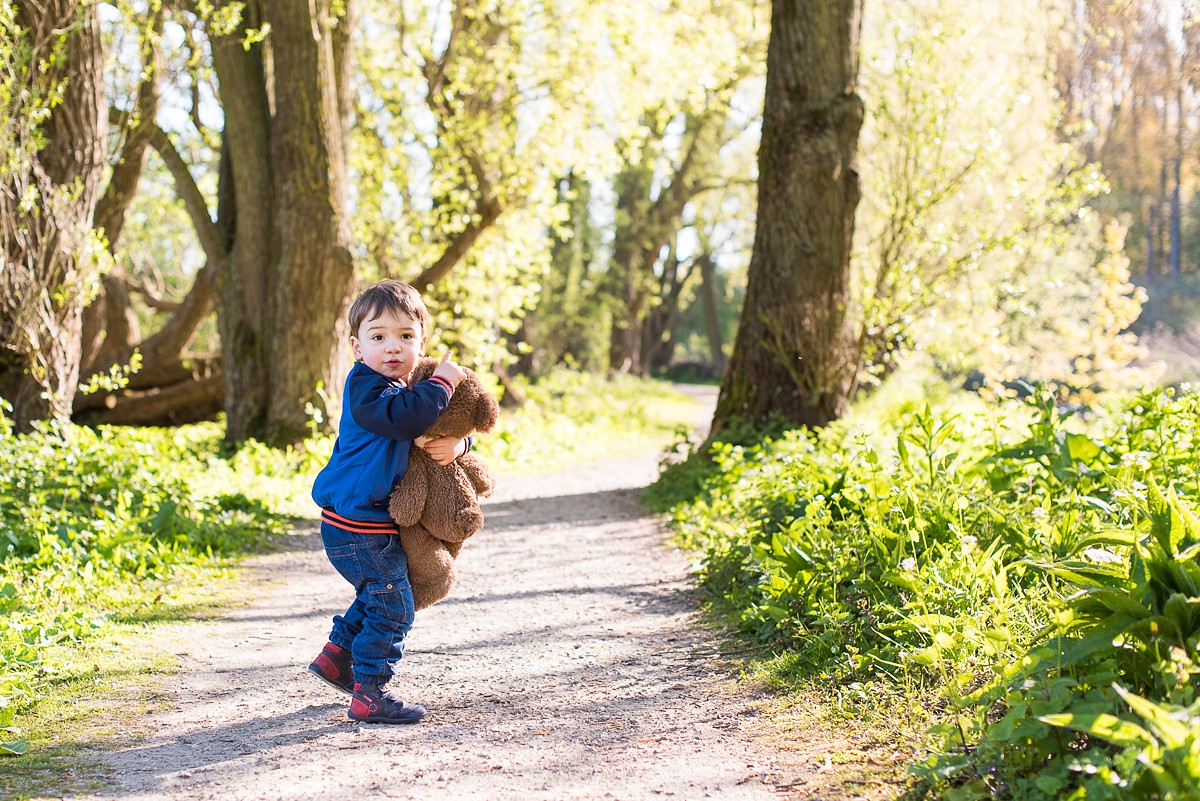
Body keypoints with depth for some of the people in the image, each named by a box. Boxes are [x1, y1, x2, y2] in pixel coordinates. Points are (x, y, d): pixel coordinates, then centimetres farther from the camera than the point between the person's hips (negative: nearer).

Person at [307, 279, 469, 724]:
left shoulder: (406, 390, 14)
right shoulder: (365, 386, -16)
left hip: (375, 524, 10)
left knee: (378, 594, 26)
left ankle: (336, 655, 38)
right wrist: (443, 380, -24)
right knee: (391, 606, -5)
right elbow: (406, 419, -33)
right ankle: (369, 694, 3)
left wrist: (455, 444, -10)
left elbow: (446, 427, 14)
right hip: (359, 524, -10)